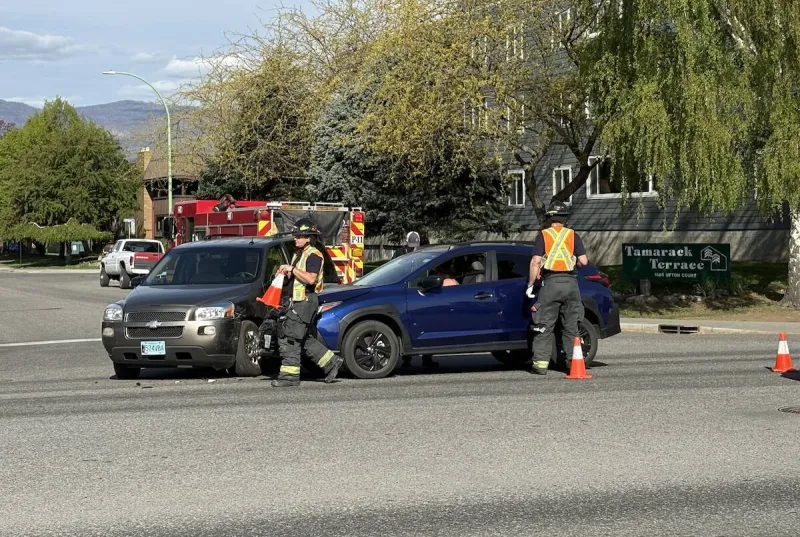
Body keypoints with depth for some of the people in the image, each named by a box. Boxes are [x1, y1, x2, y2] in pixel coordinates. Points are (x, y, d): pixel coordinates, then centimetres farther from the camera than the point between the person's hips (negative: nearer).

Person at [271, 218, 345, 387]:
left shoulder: (313, 255, -11)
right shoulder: (298, 255, 21)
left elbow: (310, 279, -24)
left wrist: (292, 269, -19)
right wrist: (287, 273, 9)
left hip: (306, 302, -10)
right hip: (296, 302, 10)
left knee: (290, 338, -10)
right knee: (304, 339, 13)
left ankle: (290, 375, -7)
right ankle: (331, 362, 20)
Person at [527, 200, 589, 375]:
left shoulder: (543, 235, 2)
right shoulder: (573, 235, 7)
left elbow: (535, 262, -7)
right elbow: (583, 261, 0)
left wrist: (530, 285, -1)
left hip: (551, 283, -2)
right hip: (571, 282, 2)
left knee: (545, 325, 2)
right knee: (572, 326, 10)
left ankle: (541, 363, -2)